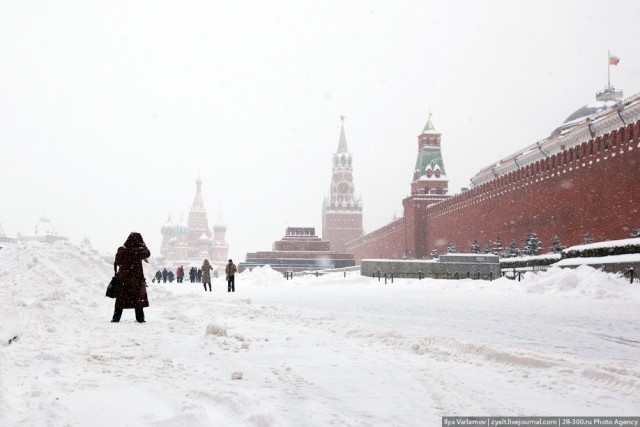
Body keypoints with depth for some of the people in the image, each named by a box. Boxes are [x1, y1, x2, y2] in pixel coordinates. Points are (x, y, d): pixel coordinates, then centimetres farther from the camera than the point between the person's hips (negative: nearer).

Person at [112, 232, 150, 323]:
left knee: (120, 299, 10)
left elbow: (117, 262, 6)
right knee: (139, 299, 9)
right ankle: (140, 318, 9)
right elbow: (147, 253, 1)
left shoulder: (121, 250, -5)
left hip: (123, 279, 2)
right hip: (137, 279, -2)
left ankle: (116, 317, 10)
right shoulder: (139, 251, -15)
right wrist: (143, 245, 8)